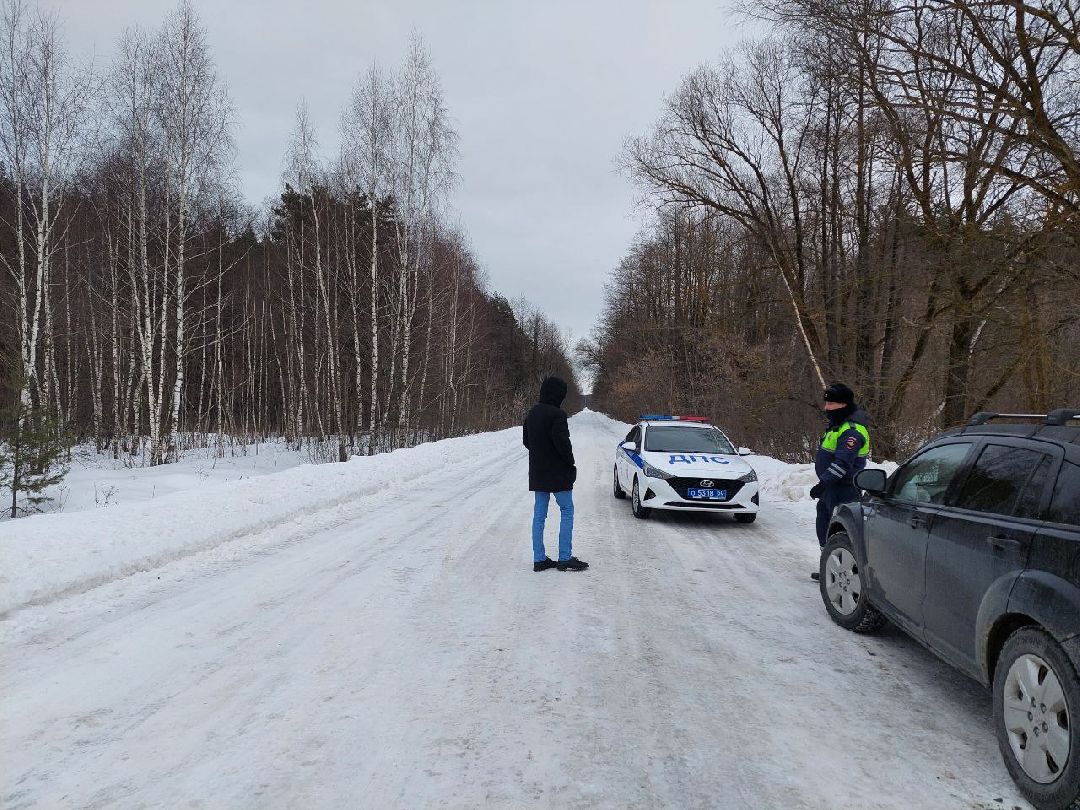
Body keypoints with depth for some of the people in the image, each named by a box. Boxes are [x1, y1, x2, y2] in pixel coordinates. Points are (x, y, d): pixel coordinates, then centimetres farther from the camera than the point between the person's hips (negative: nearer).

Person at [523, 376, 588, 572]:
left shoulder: (532, 414, 9)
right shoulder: (557, 414, -17)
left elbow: (526, 440, 15)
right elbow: (562, 441, -22)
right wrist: (570, 461, -7)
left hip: (537, 473, 8)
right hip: (557, 472, -8)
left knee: (539, 514, 9)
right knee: (567, 511, 2)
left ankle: (539, 559, 12)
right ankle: (565, 558, 2)